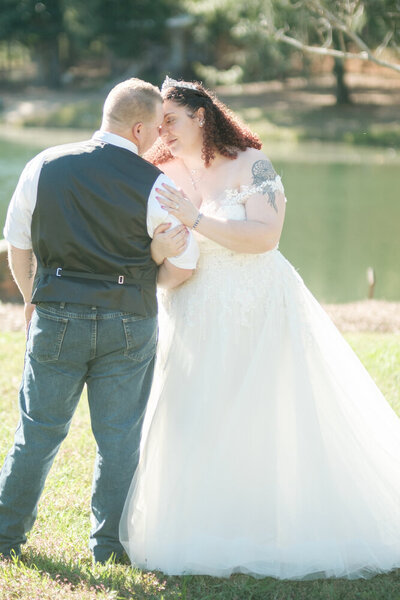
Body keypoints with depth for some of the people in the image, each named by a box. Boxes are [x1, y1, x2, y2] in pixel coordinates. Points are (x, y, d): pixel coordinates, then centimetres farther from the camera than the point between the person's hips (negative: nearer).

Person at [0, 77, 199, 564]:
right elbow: (182, 267, -6)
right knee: (119, 437, 10)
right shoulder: (156, 185, -9)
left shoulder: (44, 166, -1)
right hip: (129, 324, -2)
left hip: (56, 317, 2)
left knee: (39, 428, 14)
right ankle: (109, 545, 18)